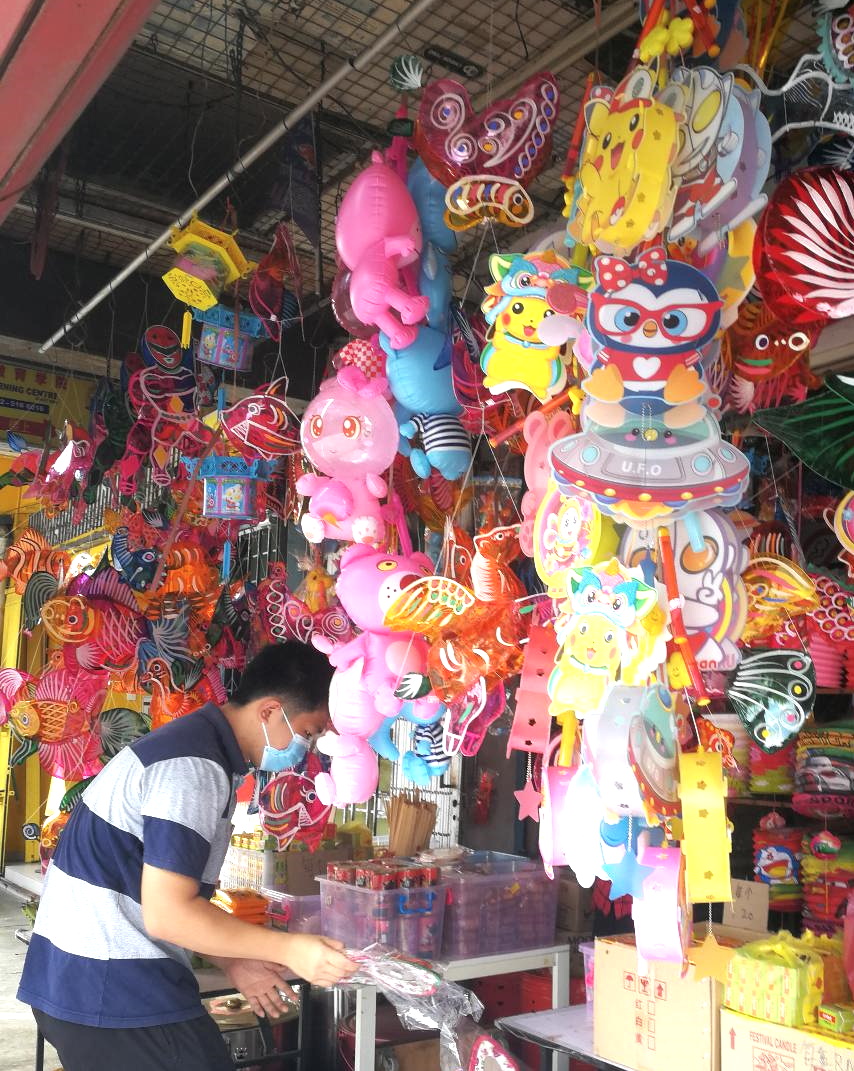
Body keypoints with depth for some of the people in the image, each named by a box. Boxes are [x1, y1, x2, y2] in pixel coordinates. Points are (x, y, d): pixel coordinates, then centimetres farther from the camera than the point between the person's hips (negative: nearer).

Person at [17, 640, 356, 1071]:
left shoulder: (193, 743, 11)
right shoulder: (196, 768, -20)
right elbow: (167, 913, -23)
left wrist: (233, 962, 11)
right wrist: (288, 950, -18)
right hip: (113, 991, -10)